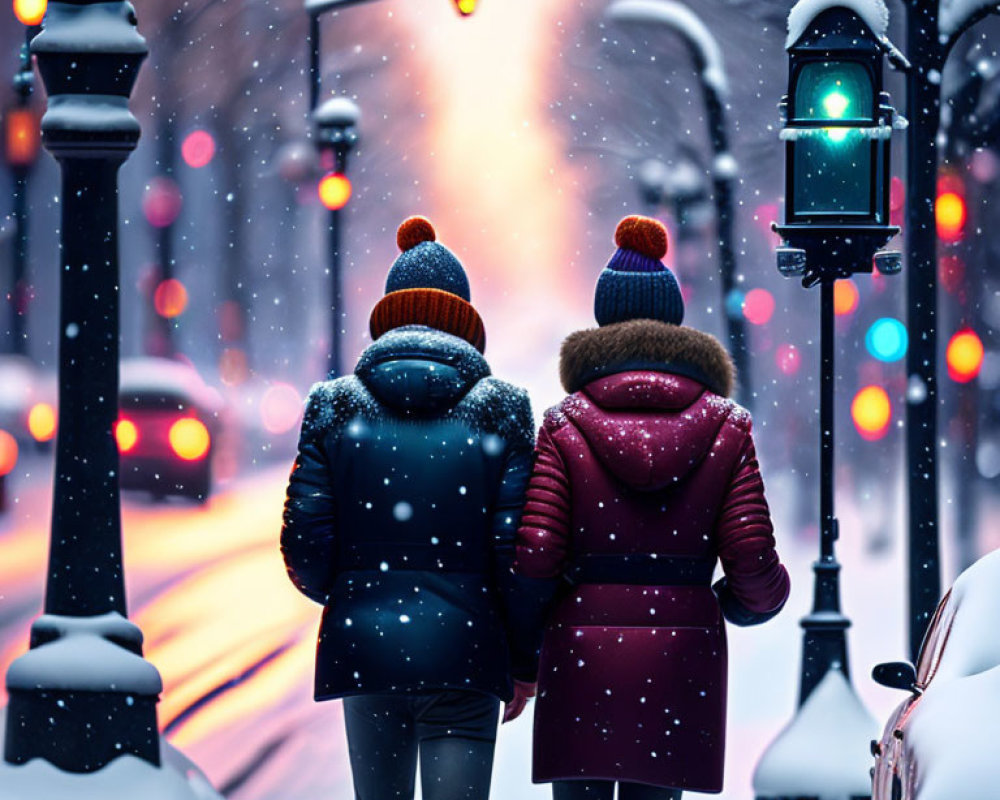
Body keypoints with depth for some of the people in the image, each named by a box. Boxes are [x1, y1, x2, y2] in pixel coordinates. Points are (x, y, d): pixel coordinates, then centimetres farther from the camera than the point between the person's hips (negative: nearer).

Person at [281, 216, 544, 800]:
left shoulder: (334, 407, 3)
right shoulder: (501, 411, 0)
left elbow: (304, 542, 1)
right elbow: (517, 550, -4)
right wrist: (525, 663, 7)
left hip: (365, 645, 2)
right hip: (465, 654, -2)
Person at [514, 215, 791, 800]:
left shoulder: (565, 427, 1)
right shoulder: (726, 428, 3)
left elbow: (535, 553, -8)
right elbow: (753, 560, -3)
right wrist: (742, 599, 19)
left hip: (582, 648, -1)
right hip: (681, 655, 1)